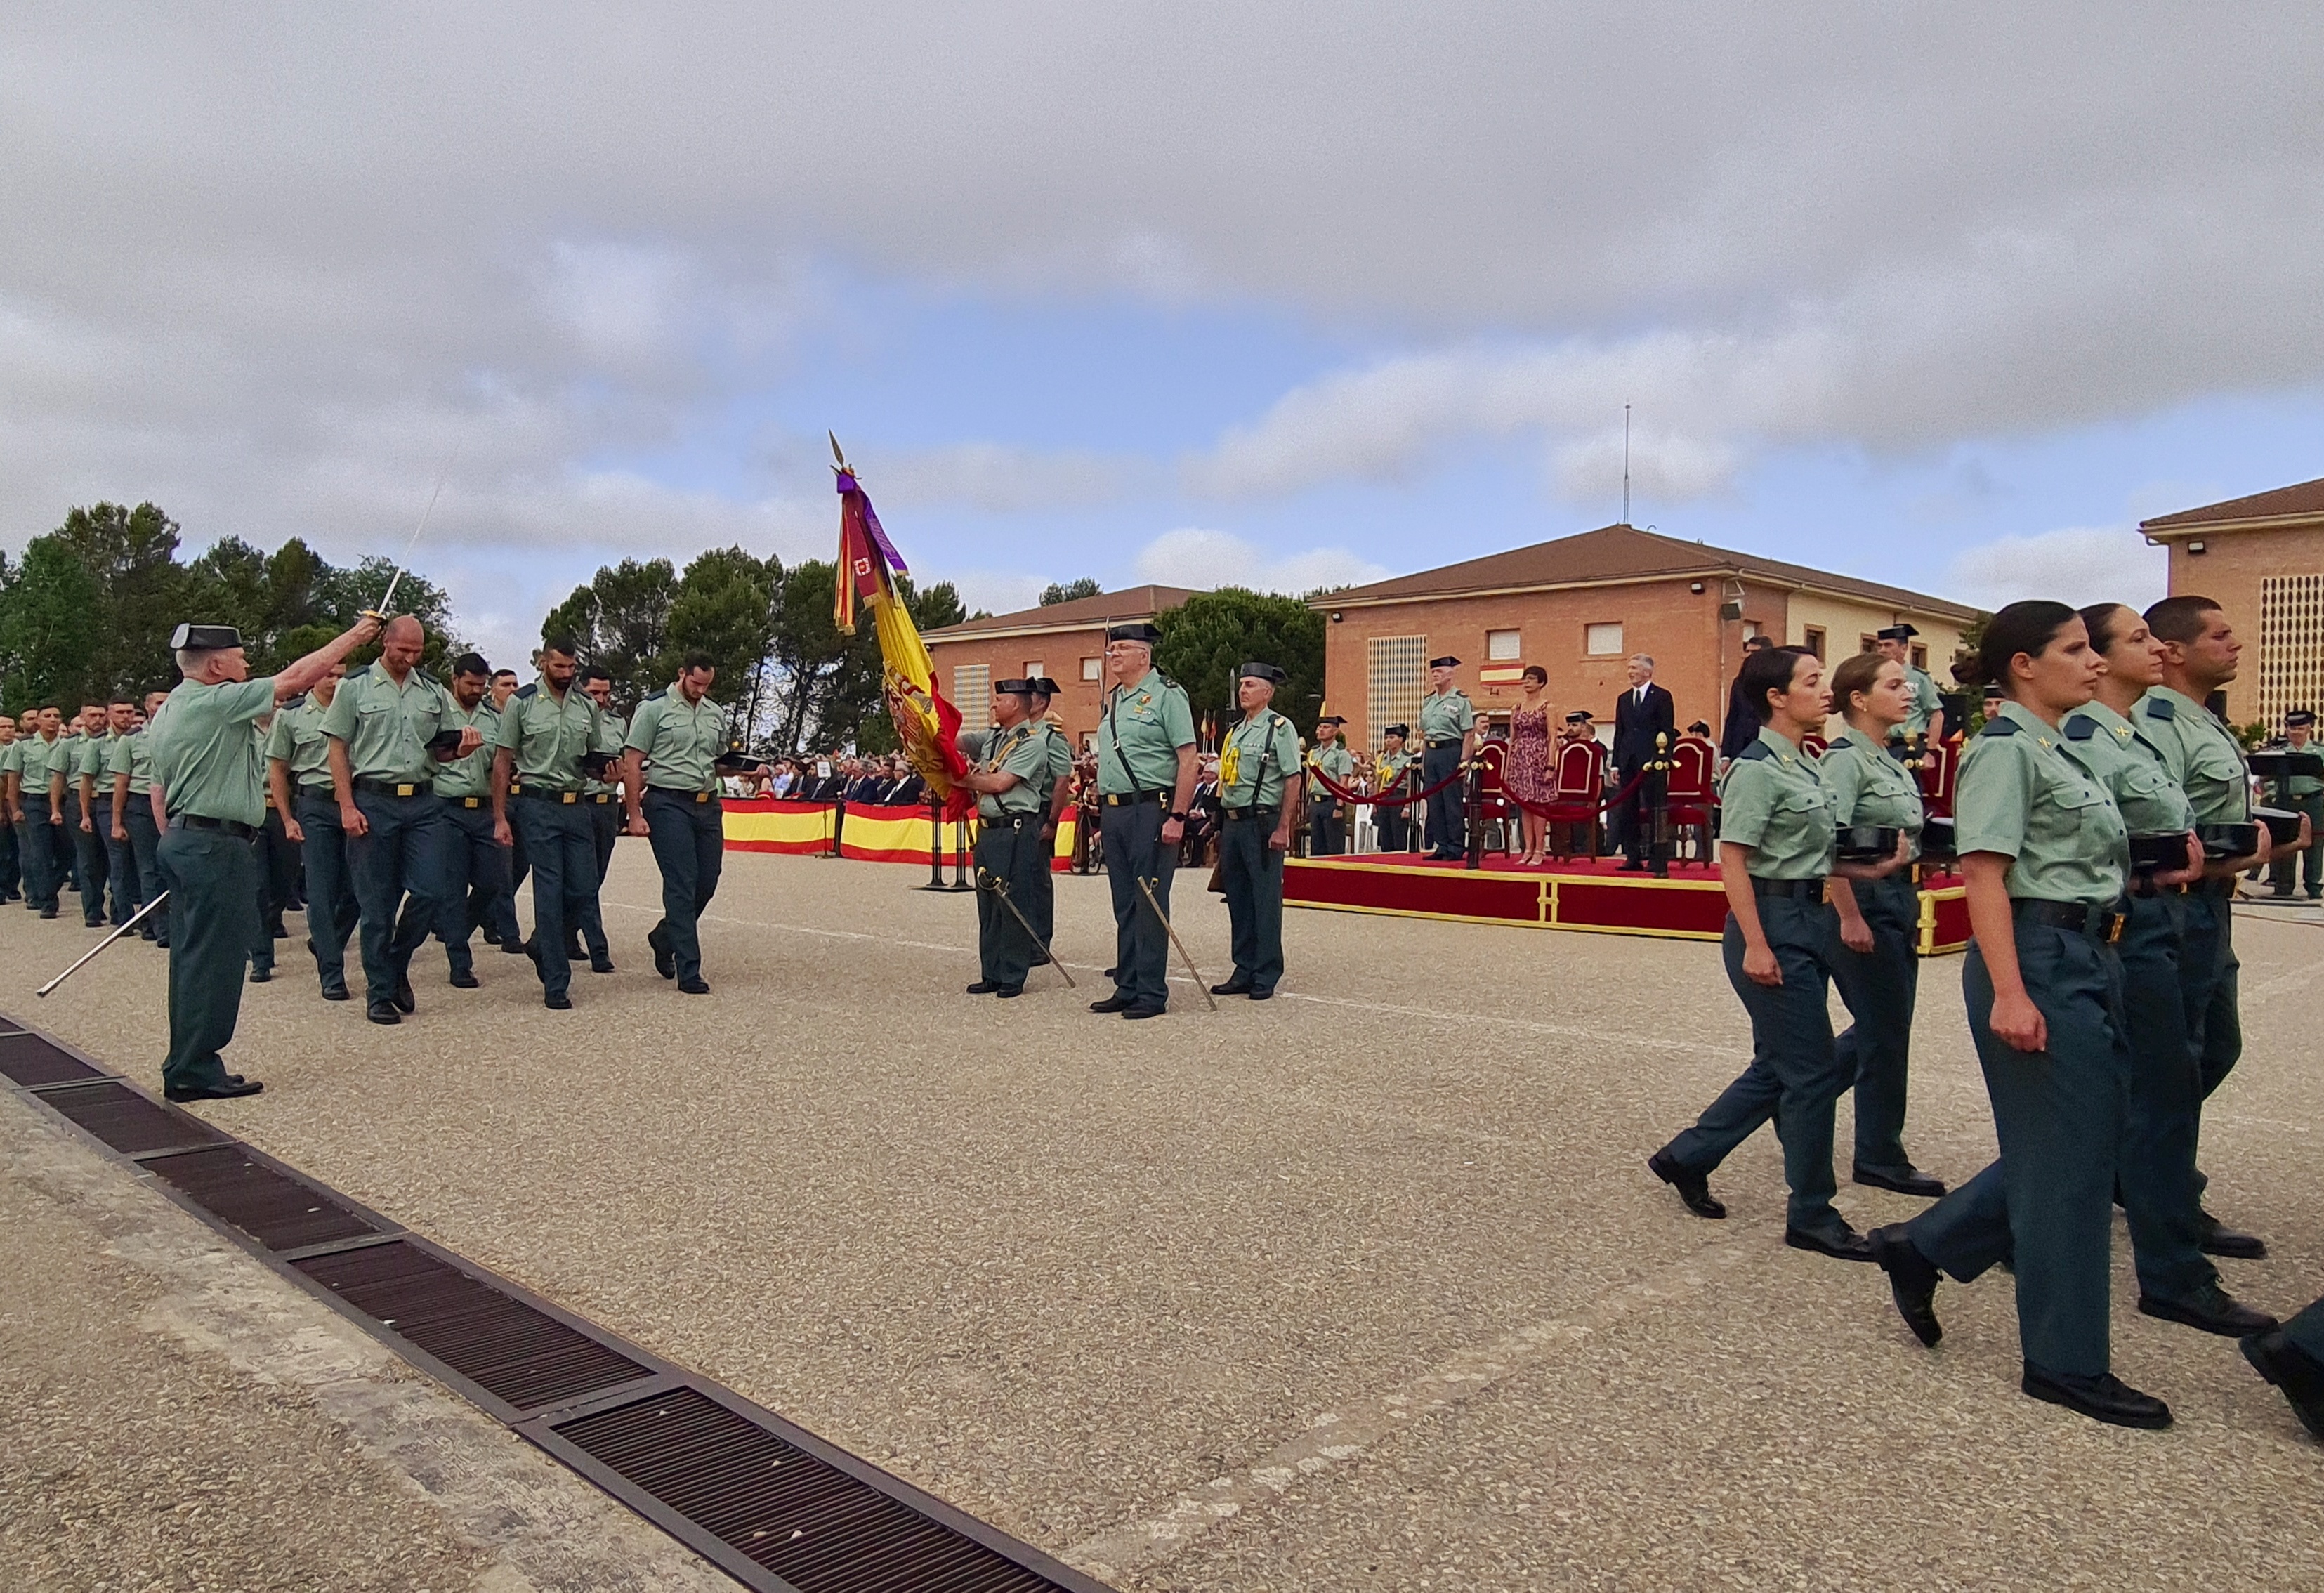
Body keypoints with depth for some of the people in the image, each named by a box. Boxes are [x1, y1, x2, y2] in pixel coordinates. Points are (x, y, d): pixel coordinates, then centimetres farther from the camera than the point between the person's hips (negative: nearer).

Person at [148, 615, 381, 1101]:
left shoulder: (168, 712, 17)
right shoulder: (217, 701, -13)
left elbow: (158, 791, 21)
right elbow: (296, 677, -14)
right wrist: (355, 635, -6)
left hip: (180, 839, 10)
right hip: (216, 843, -10)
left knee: (191, 958, 11)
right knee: (213, 960, -6)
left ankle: (185, 1068, 16)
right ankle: (195, 1070, -4)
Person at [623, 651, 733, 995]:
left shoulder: (716, 714, 15)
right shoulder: (654, 708, -2)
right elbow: (632, 763, -4)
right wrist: (635, 814, -9)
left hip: (708, 805, 6)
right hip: (669, 804, -6)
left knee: (706, 883, 7)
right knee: (682, 885, -8)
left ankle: (664, 938, 34)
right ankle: (689, 972, -3)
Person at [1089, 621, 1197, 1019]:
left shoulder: (1166, 694, -7)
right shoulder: (1113, 699, 17)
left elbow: (1188, 761, -12)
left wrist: (1177, 816, -18)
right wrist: (1104, 816, 18)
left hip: (1150, 810, -8)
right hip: (1114, 811, 8)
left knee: (1150, 903, -4)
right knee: (1124, 905, 12)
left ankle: (1152, 994, 2)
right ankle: (1126, 988, 19)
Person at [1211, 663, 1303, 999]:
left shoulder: (1280, 728, -5)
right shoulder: (1235, 731, 17)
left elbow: (1294, 780, -10)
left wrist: (1283, 829, -16)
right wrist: (1222, 828, 16)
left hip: (1262, 823, -8)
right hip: (1232, 822, 8)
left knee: (1265, 901, -3)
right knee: (1237, 900, 11)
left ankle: (1266, 977, 4)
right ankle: (1244, 972, 19)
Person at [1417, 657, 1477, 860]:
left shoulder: (1460, 700, -6)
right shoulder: (1427, 701, 15)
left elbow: (1469, 734, -10)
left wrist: (1464, 761, -15)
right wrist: (1423, 759, 12)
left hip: (1451, 751, -7)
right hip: (1431, 752, 7)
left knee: (1453, 802, -4)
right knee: (1434, 803, 8)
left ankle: (1456, 849, 2)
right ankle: (1442, 846, 15)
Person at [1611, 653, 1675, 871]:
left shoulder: (1662, 696, 0)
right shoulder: (1624, 699, 16)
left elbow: (1668, 731, -4)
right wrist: (1616, 764, 9)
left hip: (1651, 762, -6)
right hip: (1628, 762, 6)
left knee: (1654, 810, -2)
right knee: (1627, 812, 5)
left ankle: (1656, 858, 2)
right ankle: (1633, 857, 11)